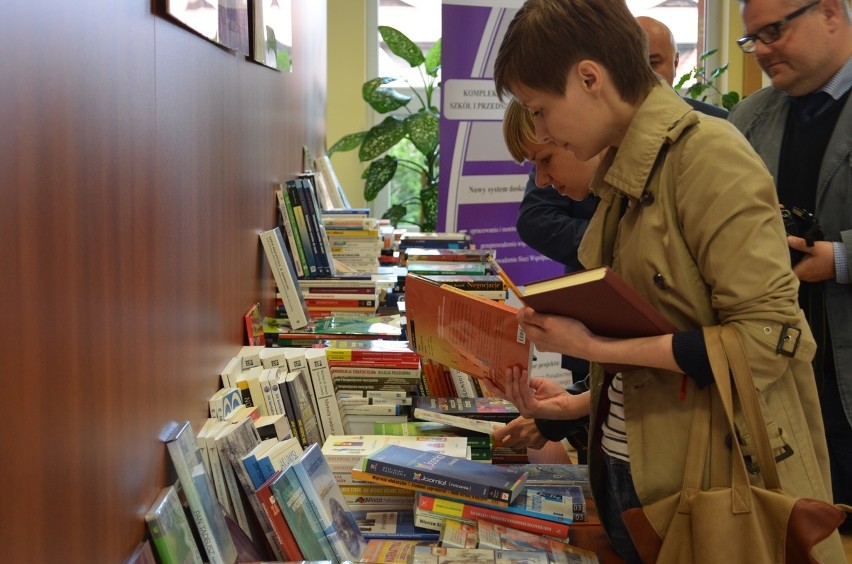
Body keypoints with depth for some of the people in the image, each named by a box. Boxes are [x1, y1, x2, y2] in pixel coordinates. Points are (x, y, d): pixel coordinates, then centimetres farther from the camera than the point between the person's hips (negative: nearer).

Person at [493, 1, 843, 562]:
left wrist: (596, 347, -19)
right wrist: (579, 403, 4)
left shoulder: (707, 155, -15)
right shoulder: (624, 173, 9)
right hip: (625, 470, 7)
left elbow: (768, 335, -20)